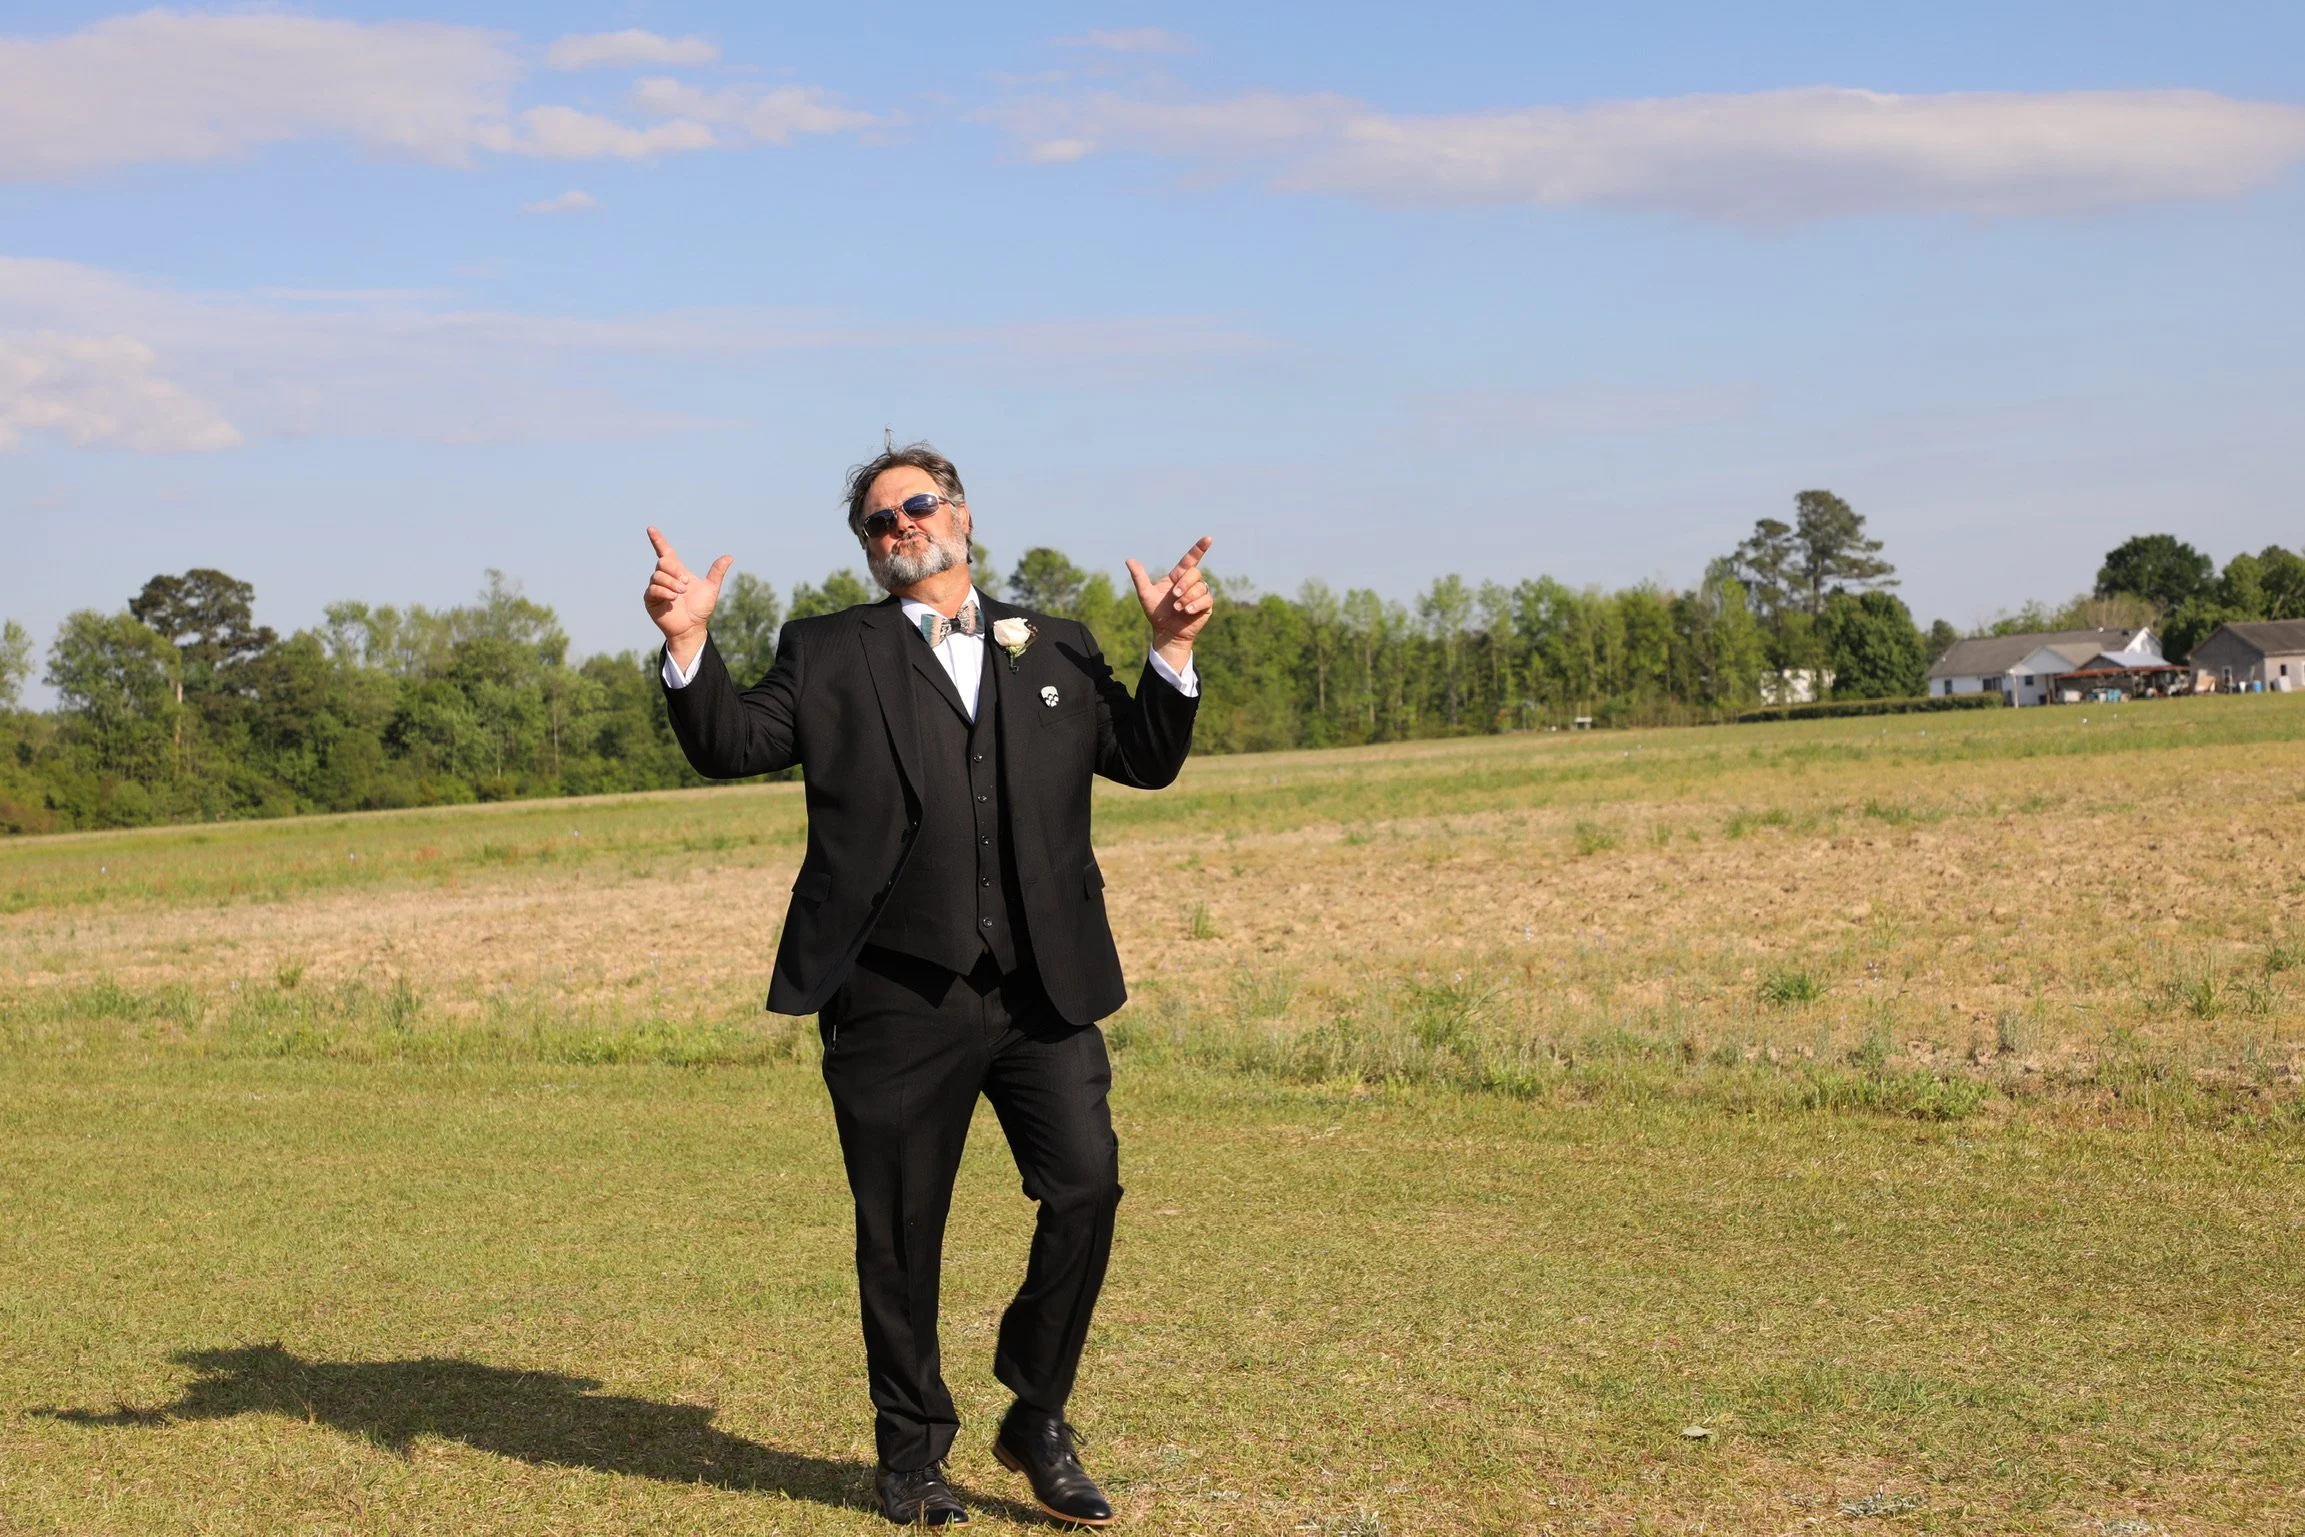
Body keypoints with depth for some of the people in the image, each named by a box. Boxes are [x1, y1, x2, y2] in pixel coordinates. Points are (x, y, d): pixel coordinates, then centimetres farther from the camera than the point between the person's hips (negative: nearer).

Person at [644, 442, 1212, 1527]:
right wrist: (688, 646, -15)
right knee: (900, 1231, 5)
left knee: (1086, 1187, -7)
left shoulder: (1056, 651, 18)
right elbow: (730, 746, 0)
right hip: (898, 992, -2)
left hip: (1045, 986, 2)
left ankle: (1037, 1421, 13)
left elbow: (1146, 760, 17)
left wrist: (1173, 651, 4)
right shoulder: (828, 656, 10)